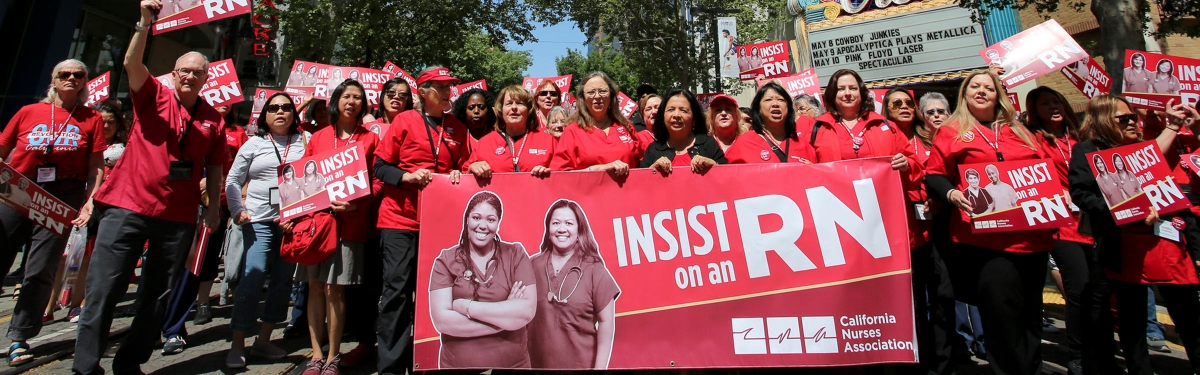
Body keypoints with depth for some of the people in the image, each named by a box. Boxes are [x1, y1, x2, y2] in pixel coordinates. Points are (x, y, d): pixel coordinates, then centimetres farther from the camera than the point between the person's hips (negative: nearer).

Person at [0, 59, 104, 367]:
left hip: (63, 198, -2)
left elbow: (97, 166, 1)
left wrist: (90, 200, -9)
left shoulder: (91, 119, 5)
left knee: (40, 270, -2)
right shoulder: (28, 112, 9)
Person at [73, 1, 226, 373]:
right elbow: (132, 63, -13)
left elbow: (214, 167, 11)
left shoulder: (213, 118, 8)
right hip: (128, 206, -2)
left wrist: (214, 207, 5)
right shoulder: (154, 95, 5)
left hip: (179, 216, 2)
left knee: (157, 294, 9)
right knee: (104, 288, -2)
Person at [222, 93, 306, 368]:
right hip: (259, 221, -1)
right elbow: (233, 181, 11)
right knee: (252, 279, -6)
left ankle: (263, 341, 20)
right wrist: (237, 211, -2)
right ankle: (237, 346, 6)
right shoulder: (253, 144, 10)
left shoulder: (304, 141, 9)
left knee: (283, 281, 6)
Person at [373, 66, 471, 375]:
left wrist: (459, 174, -4)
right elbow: (380, 166, 0)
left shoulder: (458, 129, 11)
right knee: (397, 289, -3)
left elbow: (464, 168, 18)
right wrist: (408, 176, -17)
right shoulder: (405, 121, 1)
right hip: (400, 218, -3)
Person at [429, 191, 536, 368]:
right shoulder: (446, 260, -5)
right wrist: (507, 315, -17)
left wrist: (466, 306, -18)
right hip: (457, 364, 0)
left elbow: (527, 310, -16)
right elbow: (442, 320, -15)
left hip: (513, 363, 1)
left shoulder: (516, 254, -5)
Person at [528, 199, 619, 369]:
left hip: (582, 364, -2)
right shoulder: (533, 265, -3)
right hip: (538, 363, 2)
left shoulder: (593, 268, -8)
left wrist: (600, 367, -8)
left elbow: (606, 321, -6)